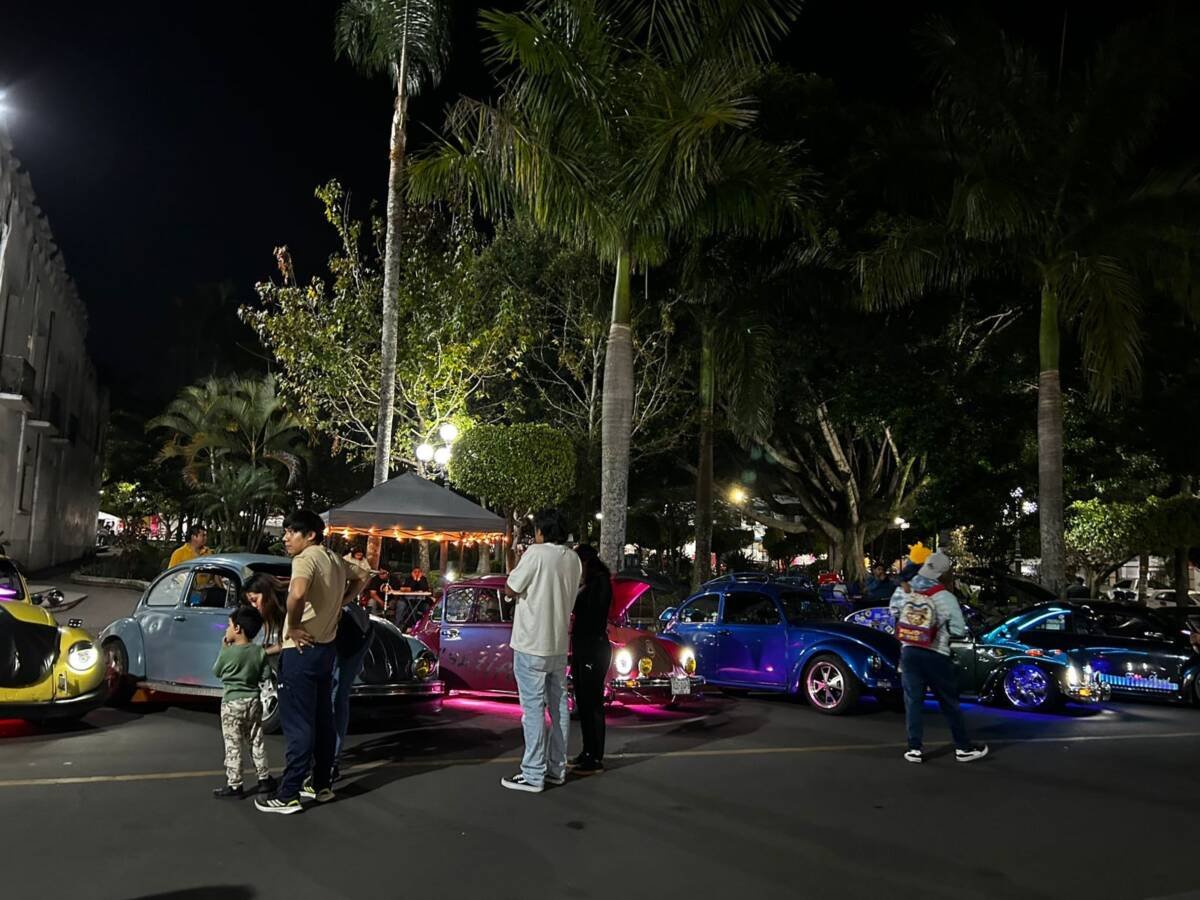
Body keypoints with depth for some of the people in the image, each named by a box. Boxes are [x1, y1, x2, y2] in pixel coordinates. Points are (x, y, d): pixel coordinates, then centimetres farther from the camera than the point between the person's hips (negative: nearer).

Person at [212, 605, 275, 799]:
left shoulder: (227, 652, -14)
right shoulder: (260, 652, -3)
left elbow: (216, 672, 3)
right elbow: (266, 675, 1)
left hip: (232, 703, -5)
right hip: (253, 701, 5)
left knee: (233, 746, 1)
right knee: (257, 742, 14)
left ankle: (233, 785, 4)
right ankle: (265, 779, 20)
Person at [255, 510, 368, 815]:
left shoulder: (306, 558, -17)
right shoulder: (335, 559, 9)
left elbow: (297, 594, -37)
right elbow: (358, 581, 30)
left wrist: (293, 627, -21)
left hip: (301, 650, -9)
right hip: (326, 648, 9)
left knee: (297, 725, -3)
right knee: (323, 720, 15)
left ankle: (288, 795, 3)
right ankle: (321, 785, 24)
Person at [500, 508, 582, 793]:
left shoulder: (536, 554, -15)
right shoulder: (573, 559, 6)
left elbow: (511, 589, -10)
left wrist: (518, 563, 5)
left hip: (532, 644, -7)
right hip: (559, 644, 7)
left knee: (533, 708, -3)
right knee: (558, 705, 13)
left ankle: (533, 775, 1)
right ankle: (557, 768, 21)